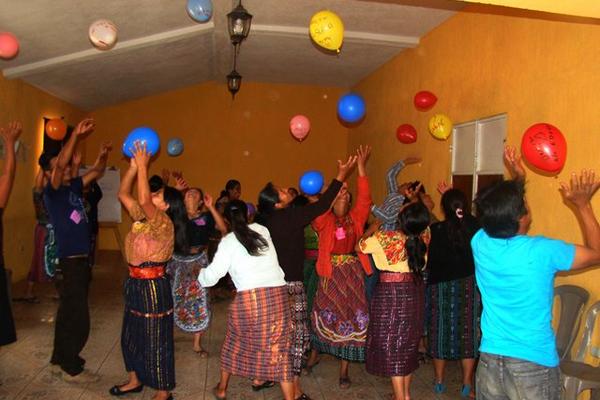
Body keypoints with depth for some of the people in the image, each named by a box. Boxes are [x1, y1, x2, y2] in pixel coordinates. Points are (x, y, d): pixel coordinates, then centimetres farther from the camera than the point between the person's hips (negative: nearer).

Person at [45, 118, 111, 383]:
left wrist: (103, 156, -6)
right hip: (68, 263, -8)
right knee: (77, 319, -2)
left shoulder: (74, 187, 11)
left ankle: (59, 361, 31)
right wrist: (76, 135, -33)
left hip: (81, 261, 8)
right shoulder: (52, 191, -10)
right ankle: (72, 369, 13)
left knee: (68, 314, 18)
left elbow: (97, 172, 15)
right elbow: (60, 164, -26)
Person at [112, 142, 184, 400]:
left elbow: (143, 200, -32)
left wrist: (143, 166, -24)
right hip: (136, 283, 9)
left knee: (156, 339, 3)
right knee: (131, 335, 21)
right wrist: (134, 166, -2)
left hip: (153, 287, -9)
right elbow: (123, 194, 6)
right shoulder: (141, 218, 6)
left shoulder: (164, 224, -18)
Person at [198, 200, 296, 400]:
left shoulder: (228, 241, 3)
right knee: (279, 348, 8)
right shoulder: (262, 230, 13)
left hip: (249, 298, -1)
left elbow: (212, 275, 4)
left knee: (234, 341, 22)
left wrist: (200, 273, 24)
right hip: (278, 294, 2)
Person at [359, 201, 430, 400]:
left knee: (392, 345, 5)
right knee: (409, 343, 17)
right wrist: (417, 200, 12)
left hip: (391, 293, -5)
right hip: (415, 291, 5)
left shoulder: (386, 238, -20)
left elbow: (361, 246, -3)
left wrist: (372, 228, 11)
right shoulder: (424, 236, -9)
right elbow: (425, 221, 14)